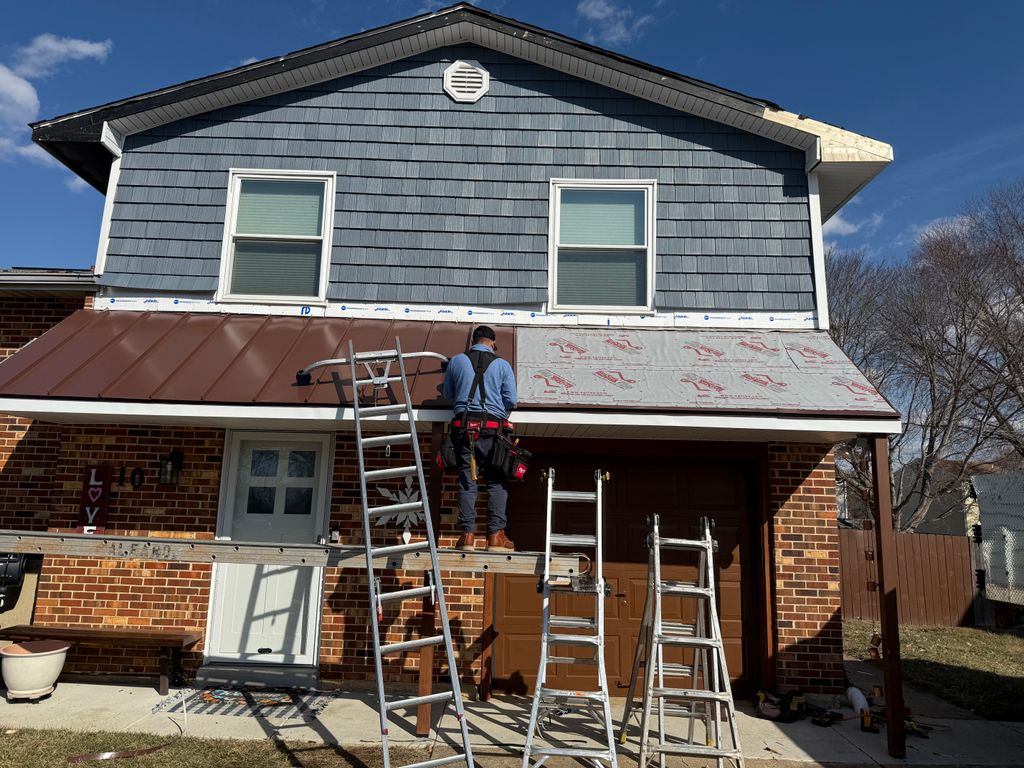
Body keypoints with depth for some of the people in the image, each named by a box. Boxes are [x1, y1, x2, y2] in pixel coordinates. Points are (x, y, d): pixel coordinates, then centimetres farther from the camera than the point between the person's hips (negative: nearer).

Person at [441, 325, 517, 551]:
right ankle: (496, 535, 1)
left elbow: (447, 393, 18)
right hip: (493, 427, -1)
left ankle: (468, 535, 2)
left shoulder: (457, 361, 9)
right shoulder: (502, 365, 4)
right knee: (497, 482, 5)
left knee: (467, 481, 5)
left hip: (464, 426, 2)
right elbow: (511, 401, 1)